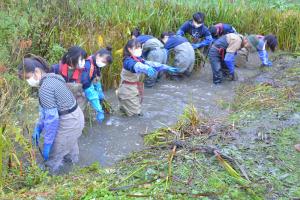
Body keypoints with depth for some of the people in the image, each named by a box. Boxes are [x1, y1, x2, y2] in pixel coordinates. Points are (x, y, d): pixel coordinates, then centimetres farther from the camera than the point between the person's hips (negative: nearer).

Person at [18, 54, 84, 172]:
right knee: (68, 143, 35)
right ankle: (72, 159, 60)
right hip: (76, 116, 9)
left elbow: (52, 118, -25)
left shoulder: (44, 88, -24)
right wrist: (38, 128, 10)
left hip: (68, 123, -9)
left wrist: (47, 144, -17)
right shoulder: (51, 78, 5)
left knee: (52, 156, 8)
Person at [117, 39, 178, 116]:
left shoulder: (139, 59, 2)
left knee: (137, 111, 19)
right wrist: (147, 69, -66)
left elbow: (151, 64, -7)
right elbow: (136, 66, -45)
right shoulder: (128, 61, -23)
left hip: (137, 89, 8)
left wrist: (166, 67, -17)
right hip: (128, 90, -8)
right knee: (133, 112, 1)